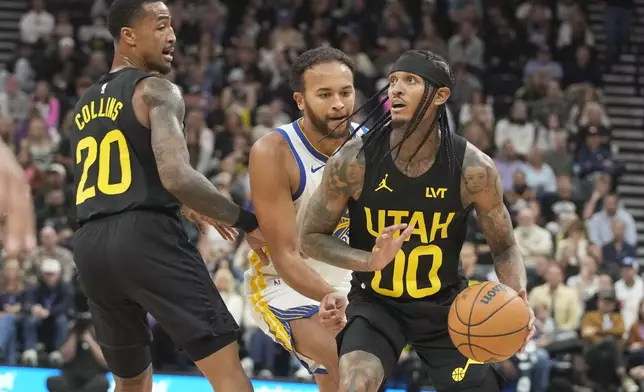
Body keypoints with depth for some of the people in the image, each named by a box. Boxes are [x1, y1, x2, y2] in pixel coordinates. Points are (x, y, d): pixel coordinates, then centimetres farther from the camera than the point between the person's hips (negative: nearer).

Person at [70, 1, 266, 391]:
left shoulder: (85, 105, 23)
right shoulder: (156, 90, -2)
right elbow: (176, 176, -17)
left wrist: (186, 207, 38)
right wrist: (248, 221, -8)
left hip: (91, 243, 8)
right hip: (146, 236, -8)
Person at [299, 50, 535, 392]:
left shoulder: (473, 169, -16)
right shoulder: (355, 160, -18)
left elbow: (504, 248, -3)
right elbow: (311, 237, -7)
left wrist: (518, 299, -25)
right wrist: (371, 261, -26)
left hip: (445, 304, 2)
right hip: (375, 302, -1)